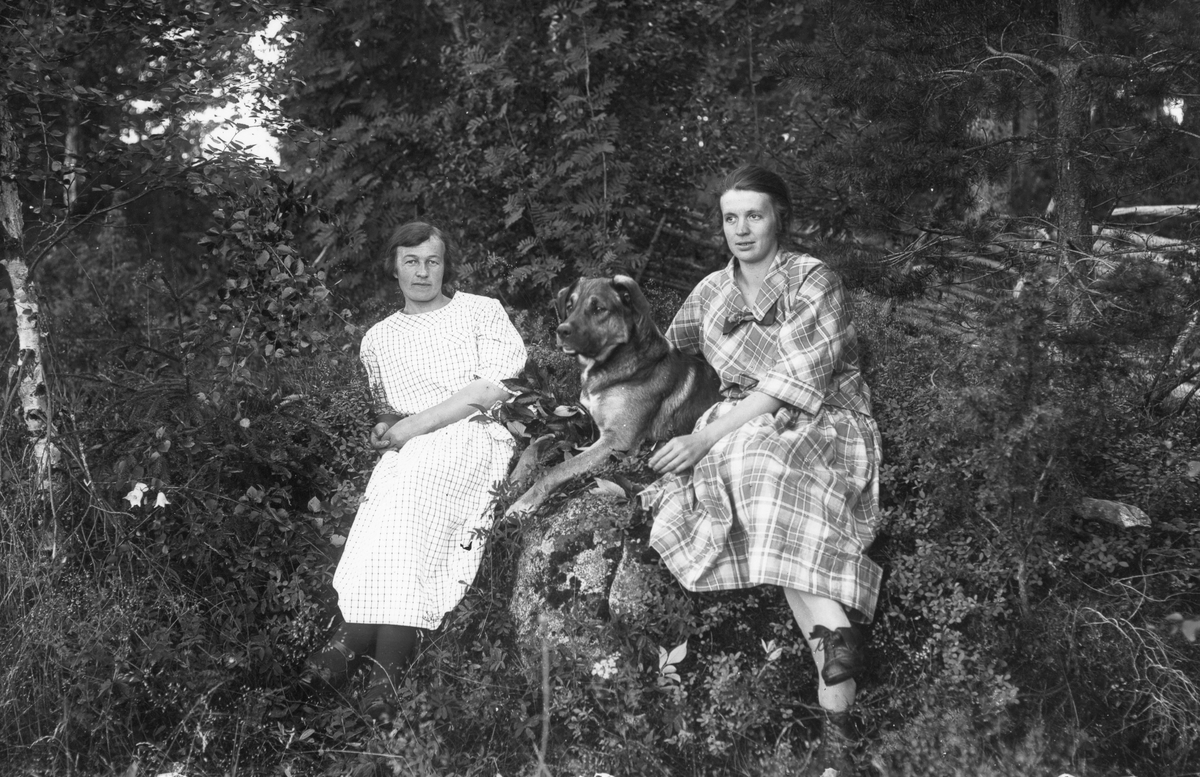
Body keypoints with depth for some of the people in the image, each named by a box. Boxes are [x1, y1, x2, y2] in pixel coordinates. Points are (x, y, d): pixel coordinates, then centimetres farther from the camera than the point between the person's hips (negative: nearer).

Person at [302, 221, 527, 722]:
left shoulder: (481, 312, 10)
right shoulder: (378, 339, 24)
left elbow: (495, 389, -3)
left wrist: (413, 426, -9)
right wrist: (384, 427, 6)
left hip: (477, 437, -4)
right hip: (409, 454, 4)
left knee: (410, 480, -36)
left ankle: (354, 636, -39)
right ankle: (384, 665, -42)